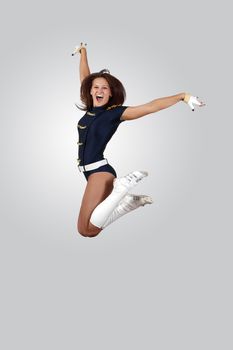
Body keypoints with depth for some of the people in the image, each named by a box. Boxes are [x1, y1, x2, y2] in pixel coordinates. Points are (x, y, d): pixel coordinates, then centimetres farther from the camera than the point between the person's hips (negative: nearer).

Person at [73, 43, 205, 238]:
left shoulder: (116, 112, -6)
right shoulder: (90, 109, 12)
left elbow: (151, 107, -11)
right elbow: (85, 77, 24)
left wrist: (182, 96, -16)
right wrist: (83, 52, 35)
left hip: (100, 171, -8)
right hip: (92, 172, 8)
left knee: (87, 230, -23)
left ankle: (124, 185, -11)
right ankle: (135, 200, 15)